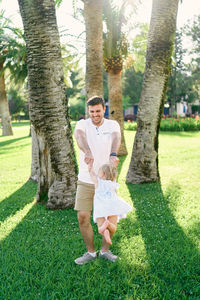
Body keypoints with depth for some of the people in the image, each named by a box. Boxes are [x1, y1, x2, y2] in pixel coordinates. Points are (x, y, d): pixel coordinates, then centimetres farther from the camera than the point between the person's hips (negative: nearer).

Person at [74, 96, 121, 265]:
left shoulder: (112, 125, -2)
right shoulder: (83, 124, -5)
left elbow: (116, 139, -25)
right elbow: (79, 137, -30)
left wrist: (113, 155, -49)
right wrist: (88, 152, -53)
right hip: (86, 181, 0)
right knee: (83, 217, -3)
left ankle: (105, 250, 24)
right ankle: (91, 252, 17)